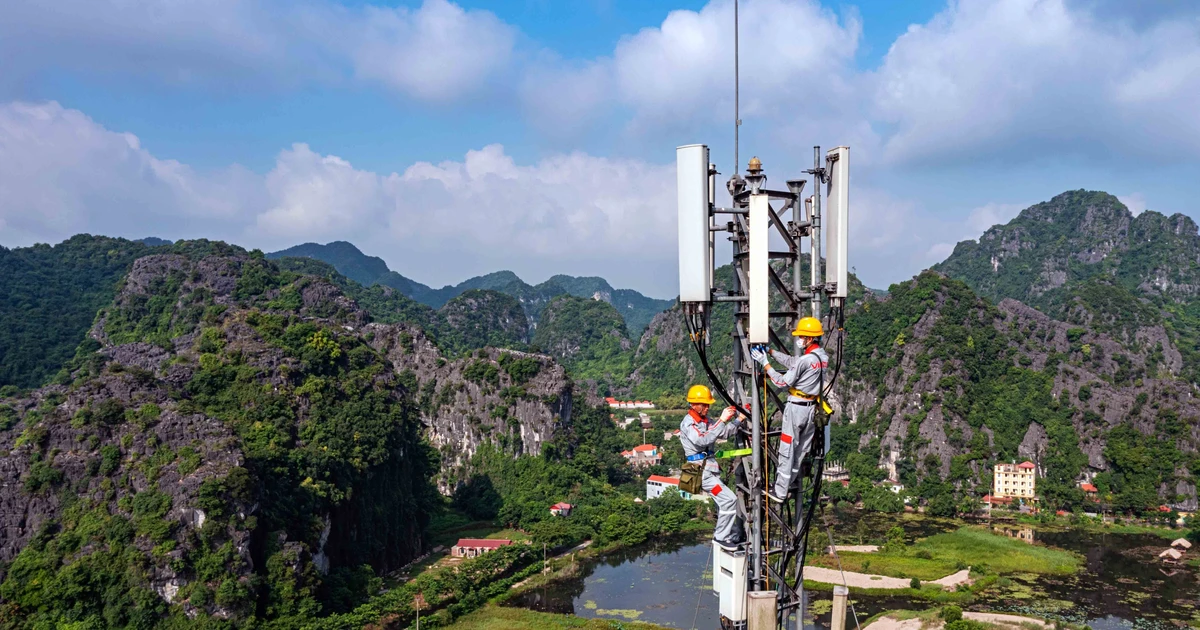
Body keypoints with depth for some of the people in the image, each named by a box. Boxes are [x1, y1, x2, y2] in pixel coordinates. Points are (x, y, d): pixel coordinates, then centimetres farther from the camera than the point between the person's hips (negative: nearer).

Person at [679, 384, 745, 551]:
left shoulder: (705, 421, 13)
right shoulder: (688, 423, -14)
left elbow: (725, 433, 14)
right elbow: (704, 440, -30)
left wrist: (739, 419, -1)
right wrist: (722, 420, -32)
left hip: (710, 469, 9)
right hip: (702, 470, -9)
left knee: (724, 504, 13)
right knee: (729, 500, -14)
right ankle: (722, 537, -6)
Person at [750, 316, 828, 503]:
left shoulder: (805, 360, -23)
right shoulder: (823, 356, 4)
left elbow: (783, 382, -17)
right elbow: (792, 362, 10)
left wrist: (765, 364, -11)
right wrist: (771, 352, 7)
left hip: (796, 407, -8)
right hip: (811, 407, 8)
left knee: (787, 451, 1)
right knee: (802, 449, 15)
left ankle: (780, 492, 7)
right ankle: (789, 483, 26)